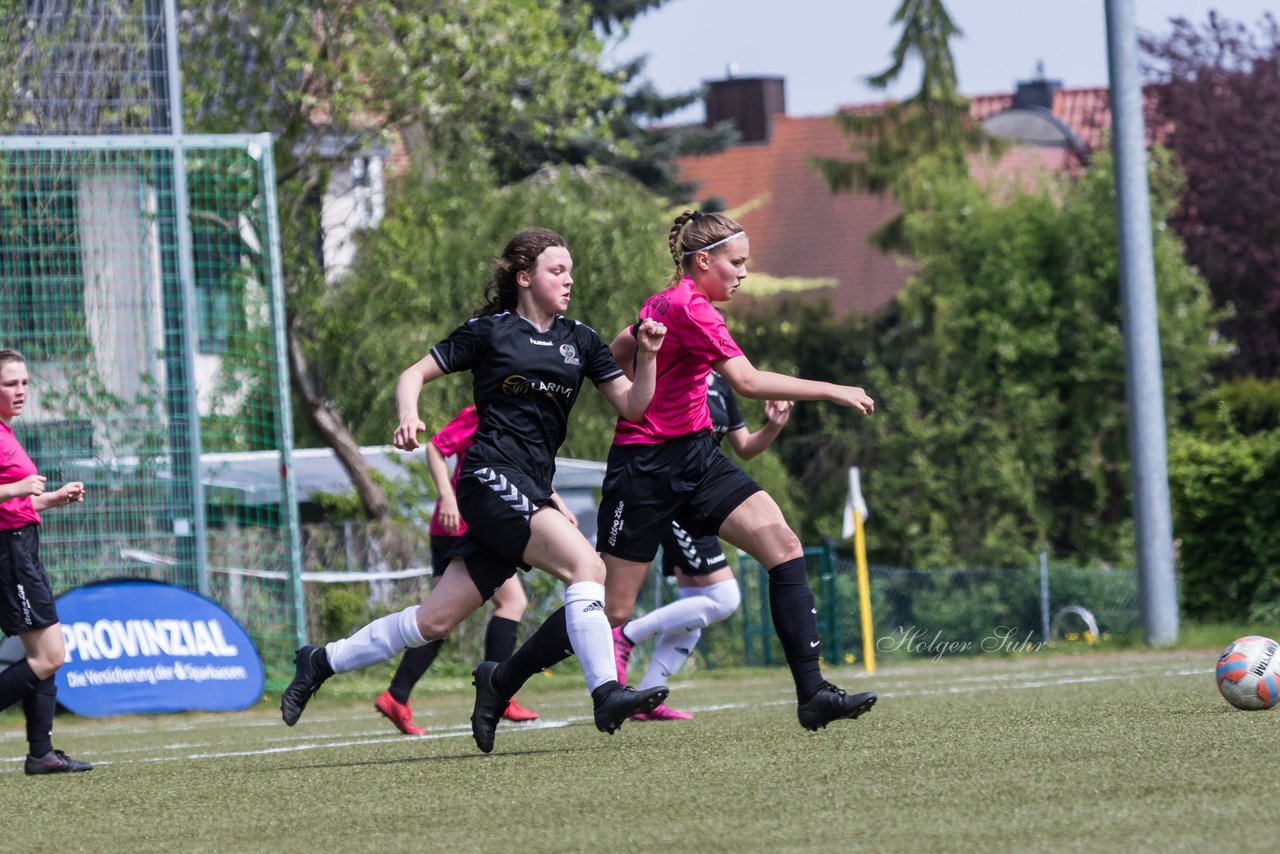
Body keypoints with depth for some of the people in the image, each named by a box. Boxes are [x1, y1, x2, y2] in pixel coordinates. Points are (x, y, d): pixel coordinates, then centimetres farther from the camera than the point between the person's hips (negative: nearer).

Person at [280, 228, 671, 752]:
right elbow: (414, 375, 6)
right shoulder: (489, 331, 2)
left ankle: (321, 662, 19)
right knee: (586, 565, -26)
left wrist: (647, 357, -4)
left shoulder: (579, 341, 16)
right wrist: (408, 418, -14)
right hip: (491, 477, -6)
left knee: (435, 621, 5)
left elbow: (633, 406, 13)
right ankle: (606, 695, -30)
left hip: (531, 492, 6)